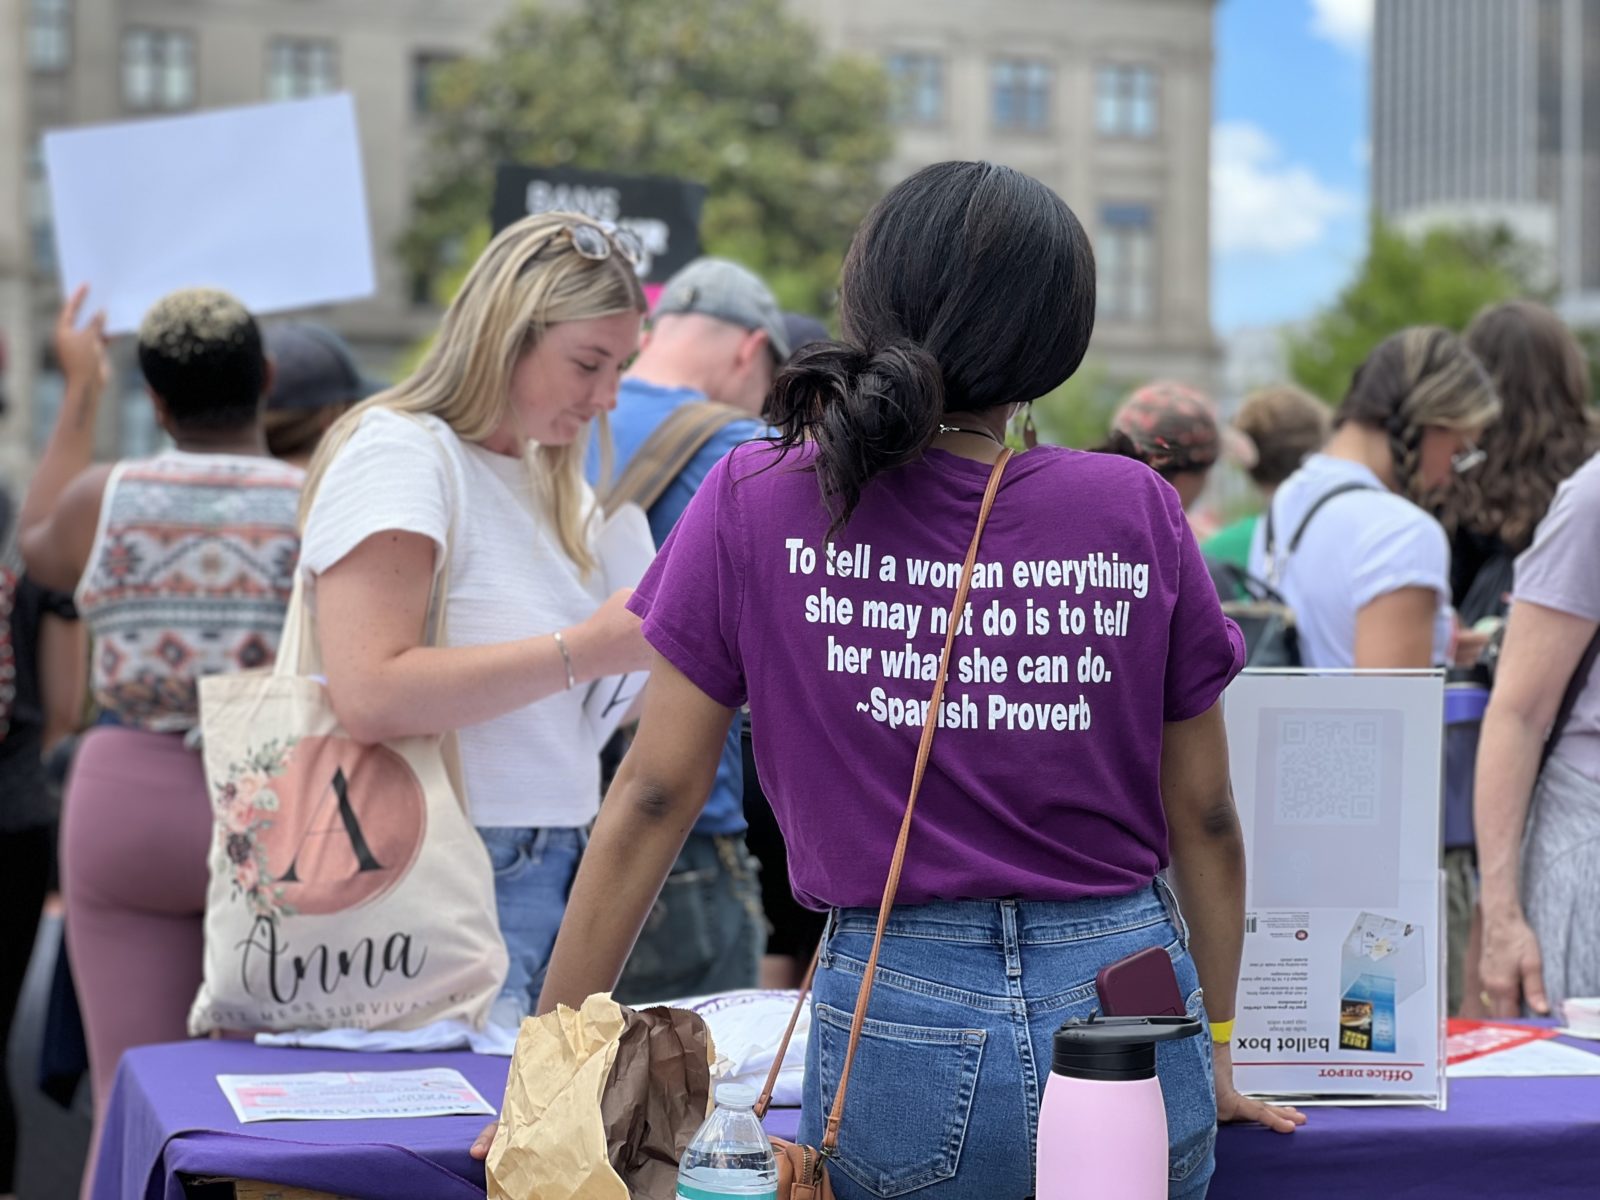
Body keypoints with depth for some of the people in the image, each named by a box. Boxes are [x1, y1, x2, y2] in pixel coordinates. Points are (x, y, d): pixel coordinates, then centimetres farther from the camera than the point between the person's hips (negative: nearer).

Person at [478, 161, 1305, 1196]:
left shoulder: (758, 503, -4)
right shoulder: (1138, 511, -2)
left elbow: (656, 796, -2)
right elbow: (1205, 820, 6)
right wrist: (1214, 1057, 19)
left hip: (898, 1021, -1)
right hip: (1134, 1000, 2)